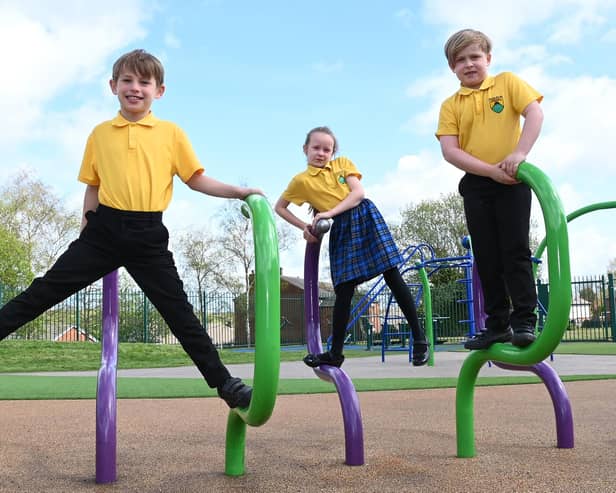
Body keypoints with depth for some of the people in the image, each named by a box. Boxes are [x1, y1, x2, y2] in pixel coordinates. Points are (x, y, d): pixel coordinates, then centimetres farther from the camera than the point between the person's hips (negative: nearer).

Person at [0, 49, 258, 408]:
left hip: (148, 234, -1)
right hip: (104, 229, 2)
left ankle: (224, 382, 9)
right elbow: (93, 186, 16)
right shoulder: (100, 133, 9)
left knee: (178, 311, 1)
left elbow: (196, 179, 5)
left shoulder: (172, 133, 4)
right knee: (46, 290, 2)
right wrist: (87, 225, 12)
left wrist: (238, 191, -5)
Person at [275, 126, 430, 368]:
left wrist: (329, 213, -15)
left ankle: (419, 338, 4)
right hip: (341, 229, 0)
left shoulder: (343, 163, 7)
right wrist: (304, 227, 5)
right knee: (344, 291, -2)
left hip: (365, 217, 0)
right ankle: (335, 353, 8)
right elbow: (279, 208, 15)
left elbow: (358, 193, -5)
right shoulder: (301, 180, 5)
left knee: (393, 277, -3)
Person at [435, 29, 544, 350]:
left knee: (515, 250, -6)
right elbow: (450, 151, -5)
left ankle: (525, 320, 0)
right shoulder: (450, 105, 6)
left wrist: (519, 153, -25)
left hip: (511, 181, -2)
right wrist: (491, 170, -17)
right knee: (487, 258, 6)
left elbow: (534, 112, -9)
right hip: (476, 185, 3)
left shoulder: (507, 82, 4)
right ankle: (497, 324, 14)